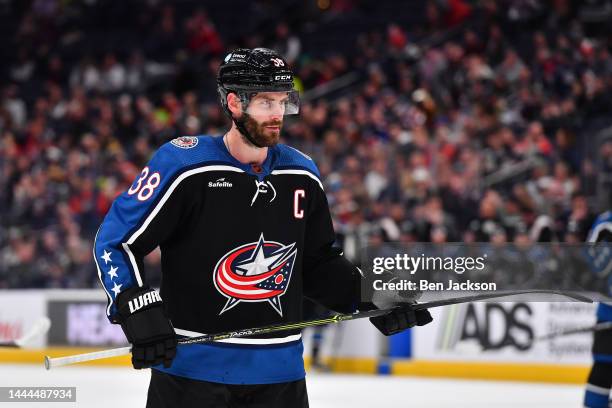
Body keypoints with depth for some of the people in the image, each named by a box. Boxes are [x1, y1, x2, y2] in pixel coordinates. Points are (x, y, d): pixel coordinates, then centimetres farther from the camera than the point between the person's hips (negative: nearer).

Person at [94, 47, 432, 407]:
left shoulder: (302, 175, 7)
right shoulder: (183, 165, -10)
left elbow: (318, 263, 19)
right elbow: (116, 240, -8)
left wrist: (370, 297, 5)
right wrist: (137, 310, -20)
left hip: (280, 372, 5)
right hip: (192, 371, -5)